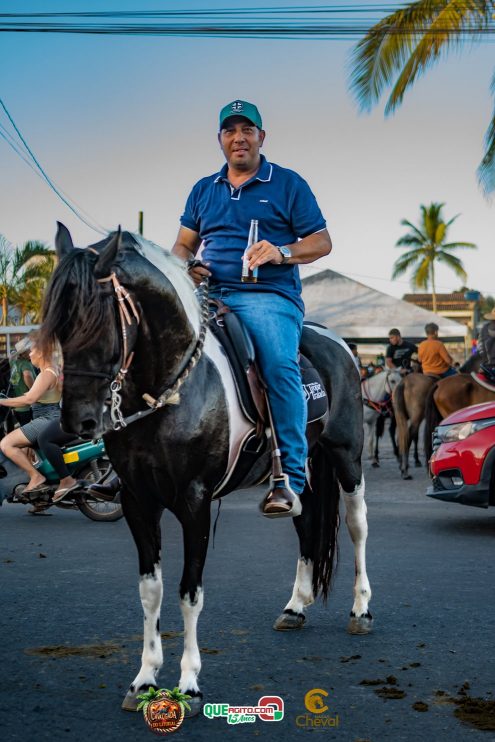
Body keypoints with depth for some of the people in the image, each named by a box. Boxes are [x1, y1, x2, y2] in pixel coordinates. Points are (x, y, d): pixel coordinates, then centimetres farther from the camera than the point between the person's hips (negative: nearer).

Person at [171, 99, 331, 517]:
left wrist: (282, 253, -13)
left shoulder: (288, 184, 11)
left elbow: (322, 242, 6)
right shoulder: (204, 189, 22)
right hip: (211, 294, 4)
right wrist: (186, 266, 0)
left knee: (280, 365, -30)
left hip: (269, 294, -4)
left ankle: (290, 479, -28)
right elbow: (183, 243, 24)